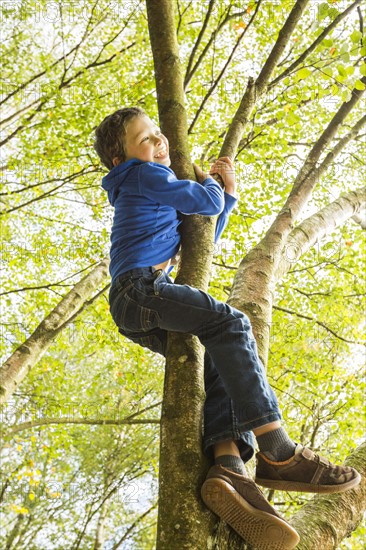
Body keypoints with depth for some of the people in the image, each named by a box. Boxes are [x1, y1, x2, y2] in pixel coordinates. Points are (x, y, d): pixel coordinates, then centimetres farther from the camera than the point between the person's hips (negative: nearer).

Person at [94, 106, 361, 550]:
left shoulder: (145, 197, 34)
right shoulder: (144, 175, 6)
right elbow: (205, 202, -2)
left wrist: (228, 192, 28)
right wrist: (208, 183, 22)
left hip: (139, 318, 9)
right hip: (138, 285, -9)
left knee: (218, 367, -10)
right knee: (229, 322, -27)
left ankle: (229, 468, -34)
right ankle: (277, 454, -36)